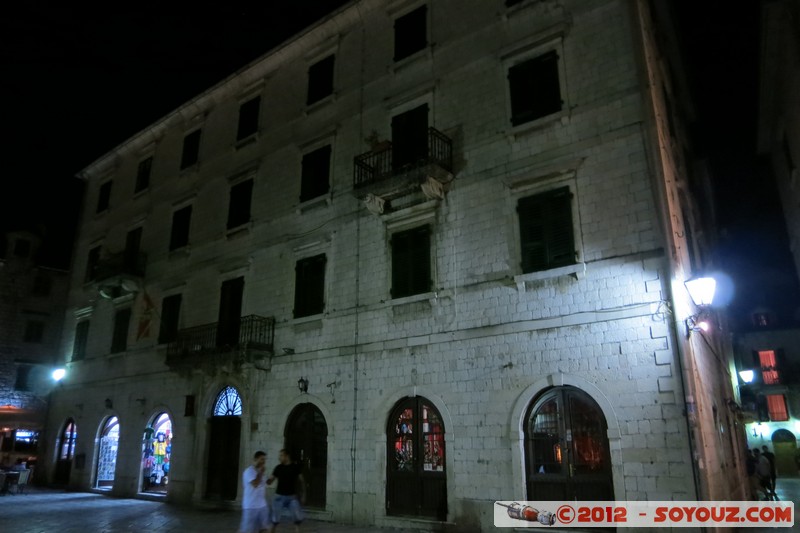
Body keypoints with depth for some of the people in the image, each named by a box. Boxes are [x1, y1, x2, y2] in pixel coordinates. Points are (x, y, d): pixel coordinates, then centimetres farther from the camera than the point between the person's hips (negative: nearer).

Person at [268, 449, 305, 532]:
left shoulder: (296, 467, -3)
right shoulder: (278, 468, -2)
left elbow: (300, 481, 4)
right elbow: (269, 481, 1)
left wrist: (302, 495, 2)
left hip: (292, 496, 0)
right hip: (280, 496, 0)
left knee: (298, 516, -4)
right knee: (275, 518, 0)